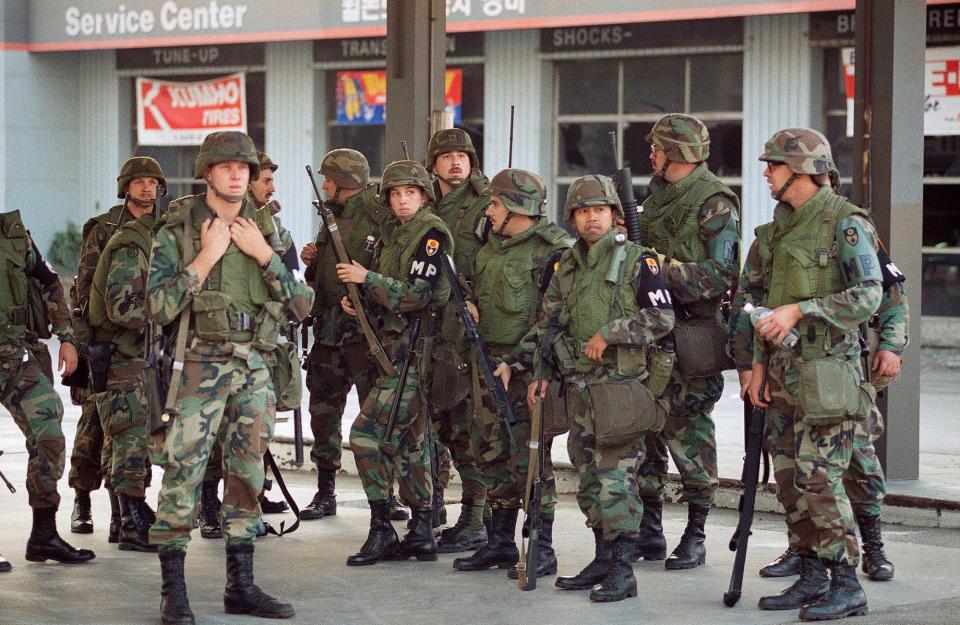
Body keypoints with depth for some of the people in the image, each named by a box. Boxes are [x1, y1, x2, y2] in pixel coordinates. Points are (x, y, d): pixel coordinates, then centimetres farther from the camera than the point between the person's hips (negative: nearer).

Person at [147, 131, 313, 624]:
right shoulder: (177, 231, -1)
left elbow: (301, 306, 5)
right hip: (201, 364, -4)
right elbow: (160, 307, -9)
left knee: (247, 472, 8)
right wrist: (205, 258, -13)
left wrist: (264, 255, -5)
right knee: (183, 470, -9)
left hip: (256, 365, 5)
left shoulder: (266, 230, 11)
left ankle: (241, 585, 16)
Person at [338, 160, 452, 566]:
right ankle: (421, 535, 16)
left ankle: (381, 531, -8)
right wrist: (358, 301, 3)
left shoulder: (432, 234, -11)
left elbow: (419, 294, -18)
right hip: (395, 345, 9)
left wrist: (367, 277, -16)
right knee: (409, 440, 11)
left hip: (414, 347, -9)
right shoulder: (392, 233, 16)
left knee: (367, 433, -12)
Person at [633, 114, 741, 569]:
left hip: (691, 336, -8)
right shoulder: (656, 197, 17)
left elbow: (722, 275, -17)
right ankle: (649, 532, 17)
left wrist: (666, 271, -21)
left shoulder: (715, 204, -8)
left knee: (690, 436, -4)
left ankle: (694, 537, 5)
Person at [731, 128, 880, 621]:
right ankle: (812, 578, 17)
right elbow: (749, 294, 18)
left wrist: (798, 310, -24)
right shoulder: (776, 227, 14)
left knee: (818, 478, -11)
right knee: (789, 478, 9)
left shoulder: (846, 223, -10)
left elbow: (868, 295, -20)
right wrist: (753, 362, 10)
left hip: (825, 370, -8)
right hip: (782, 371, 8)